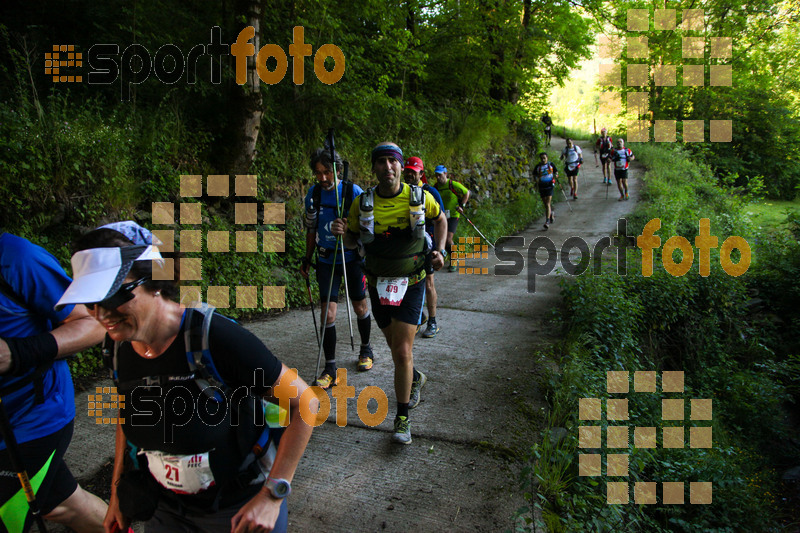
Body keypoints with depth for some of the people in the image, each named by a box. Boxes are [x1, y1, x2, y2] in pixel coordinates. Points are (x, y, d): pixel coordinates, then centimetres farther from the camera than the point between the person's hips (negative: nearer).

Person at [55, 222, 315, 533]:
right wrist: (117, 492, 12)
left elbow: (305, 402, -24)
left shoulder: (214, 338, -30)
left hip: (241, 505, -5)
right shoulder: (117, 347, -10)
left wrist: (272, 496, -24)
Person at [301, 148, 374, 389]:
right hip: (326, 260, 2)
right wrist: (307, 259, 13)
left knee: (360, 307, 13)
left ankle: (366, 349, 38)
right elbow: (311, 230, 11)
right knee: (327, 314, -4)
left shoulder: (354, 191, -11)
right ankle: (330, 369, 5)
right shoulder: (313, 194, 0)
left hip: (352, 258, -2)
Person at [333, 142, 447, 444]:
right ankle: (415, 379, 51)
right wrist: (343, 232, -18)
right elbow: (352, 242, 5)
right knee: (396, 348, 19)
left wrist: (440, 251, -2)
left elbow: (440, 219, 12)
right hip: (378, 286, 2)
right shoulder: (362, 203, -8)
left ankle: (402, 419, 8)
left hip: (411, 285, -2)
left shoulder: (420, 198, -9)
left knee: (403, 352, -9)